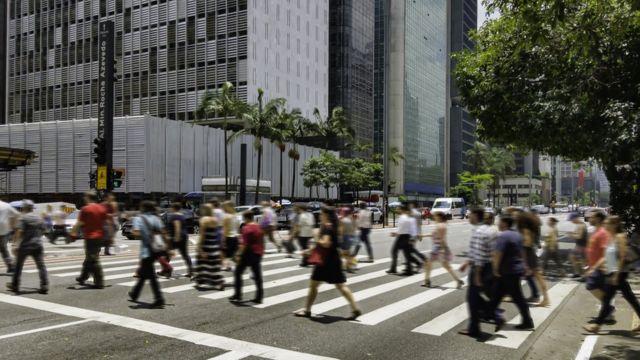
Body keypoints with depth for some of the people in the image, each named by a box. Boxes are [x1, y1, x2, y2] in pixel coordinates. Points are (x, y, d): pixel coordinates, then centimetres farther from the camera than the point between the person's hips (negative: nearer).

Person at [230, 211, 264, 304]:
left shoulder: (247, 228, -14)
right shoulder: (259, 227, 12)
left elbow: (244, 244, -21)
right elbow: (262, 242, 19)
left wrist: (239, 255, -20)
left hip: (249, 253, -8)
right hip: (258, 254, 8)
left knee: (238, 273, 5)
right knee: (257, 275, 9)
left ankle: (237, 295, 5)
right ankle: (259, 297, 7)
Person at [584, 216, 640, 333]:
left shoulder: (620, 237, -13)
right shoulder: (612, 238, 13)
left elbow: (623, 257, -19)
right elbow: (606, 257, 18)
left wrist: (616, 275, -21)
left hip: (618, 273, -9)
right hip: (613, 273, 9)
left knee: (606, 298, -4)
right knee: (630, 298, 14)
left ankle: (597, 324, 1)